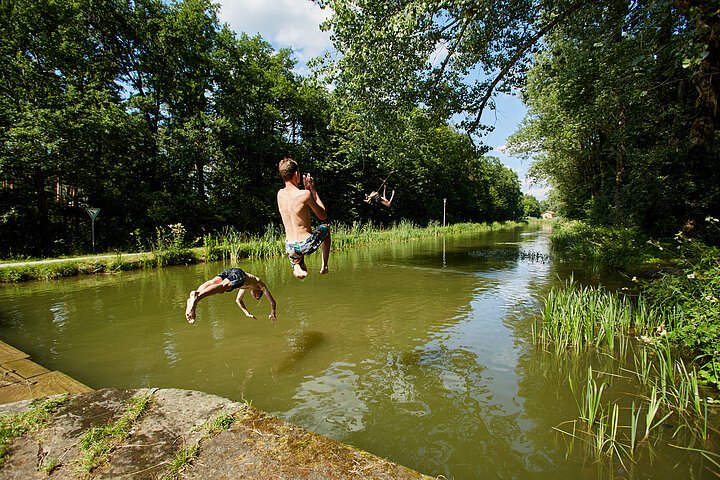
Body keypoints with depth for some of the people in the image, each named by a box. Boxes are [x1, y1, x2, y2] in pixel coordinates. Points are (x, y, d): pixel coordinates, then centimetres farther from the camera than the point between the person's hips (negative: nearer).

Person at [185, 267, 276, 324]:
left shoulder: (247, 285, 46)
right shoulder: (260, 284, 34)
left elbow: (238, 300, 54)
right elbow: (272, 301, 34)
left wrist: (248, 313, 56)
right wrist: (272, 314, 50)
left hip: (228, 272, 6)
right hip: (238, 273, -6)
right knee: (223, 286, -30)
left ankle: (193, 297, -47)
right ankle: (196, 296, -55)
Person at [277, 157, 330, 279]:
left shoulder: (280, 194, 0)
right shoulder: (305, 194, -19)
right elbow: (323, 216, -4)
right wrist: (313, 189, -1)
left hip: (290, 247, 5)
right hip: (306, 245, -4)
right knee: (325, 227, 28)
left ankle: (296, 264, 11)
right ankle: (324, 266, 27)